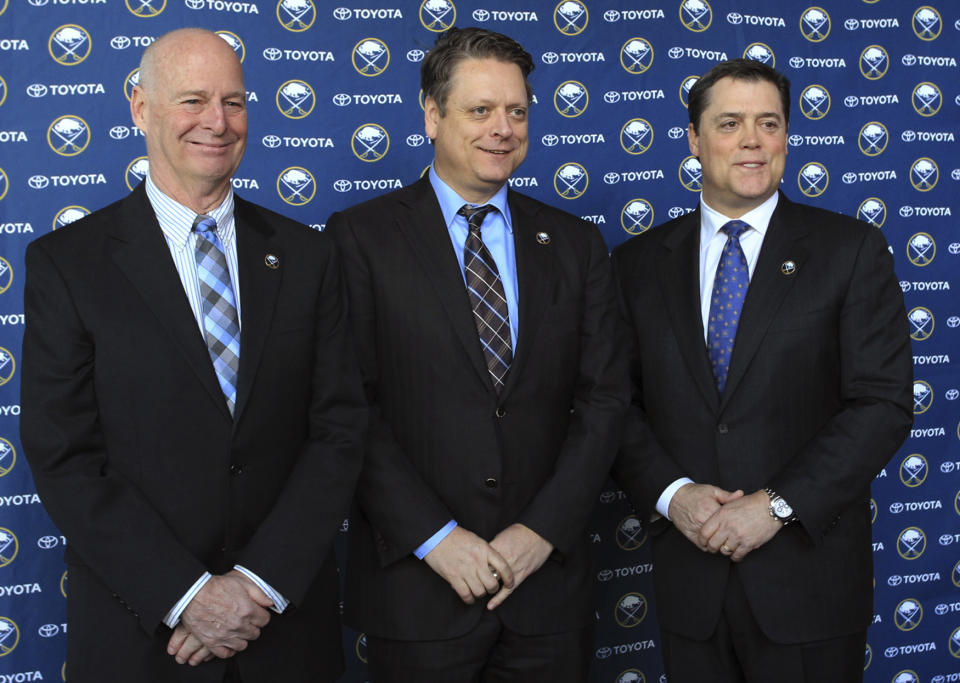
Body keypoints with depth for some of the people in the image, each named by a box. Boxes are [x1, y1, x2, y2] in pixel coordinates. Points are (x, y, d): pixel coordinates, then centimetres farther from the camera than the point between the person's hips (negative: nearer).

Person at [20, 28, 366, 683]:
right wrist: (187, 595, -16)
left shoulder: (307, 255, 2)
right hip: (139, 630, -2)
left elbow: (340, 427, -2)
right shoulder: (67, 262, -5)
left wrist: (262, 581, -12)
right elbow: (63, 459, -9)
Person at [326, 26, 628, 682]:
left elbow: (604, 396, 3)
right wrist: (432, 536, -13)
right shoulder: (361, 236, -2)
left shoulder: (576, 244, 8)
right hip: (415, 582, -2)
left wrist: (544, 529, -7)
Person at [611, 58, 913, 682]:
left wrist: (777, 504, -15)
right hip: (689, 577, 2)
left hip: (808, 576, -2)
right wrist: (670, 492, -12)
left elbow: (884, 403, -8)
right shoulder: (640, 263, 6)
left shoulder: (851, 249, -1)